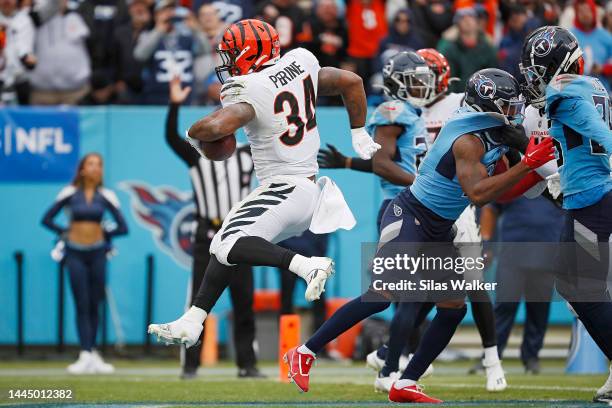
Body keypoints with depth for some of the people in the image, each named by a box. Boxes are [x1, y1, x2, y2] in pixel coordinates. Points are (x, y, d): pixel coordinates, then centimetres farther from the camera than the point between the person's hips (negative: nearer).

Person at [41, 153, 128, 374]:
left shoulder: (106, 196, 2)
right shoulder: (69, 194, -1)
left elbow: (122, 227, 5)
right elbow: (47, 219, 6)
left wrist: (104, 235, 7)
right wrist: (65, 232, 5)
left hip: (97, 253, 1)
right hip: (75, 254, -1)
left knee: (94, 305, 5)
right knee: (82, 305, -7)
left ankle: (92, 352, 15)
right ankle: (86, 356, -12)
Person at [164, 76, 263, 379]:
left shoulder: (247, 156, 10)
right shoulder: (196, 157, 3)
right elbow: (171, 137, -10)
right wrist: (174, 105, -22)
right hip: (207, 239, -2)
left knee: (244, 304, 5)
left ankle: (247, 364, 10)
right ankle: (190, 365, 0)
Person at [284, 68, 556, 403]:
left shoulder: (493, 138, 8)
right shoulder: (469, 140, -21)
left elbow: (502, 192, 17)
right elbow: (477, 194, -32)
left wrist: (537, 172, 3)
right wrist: (526, 165, -31)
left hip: (437, 233, 10)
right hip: (409, 216, -10)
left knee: (454, 308, 3)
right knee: (382, 296, -18)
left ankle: (405, 386, 6)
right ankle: (304, 354, -10)